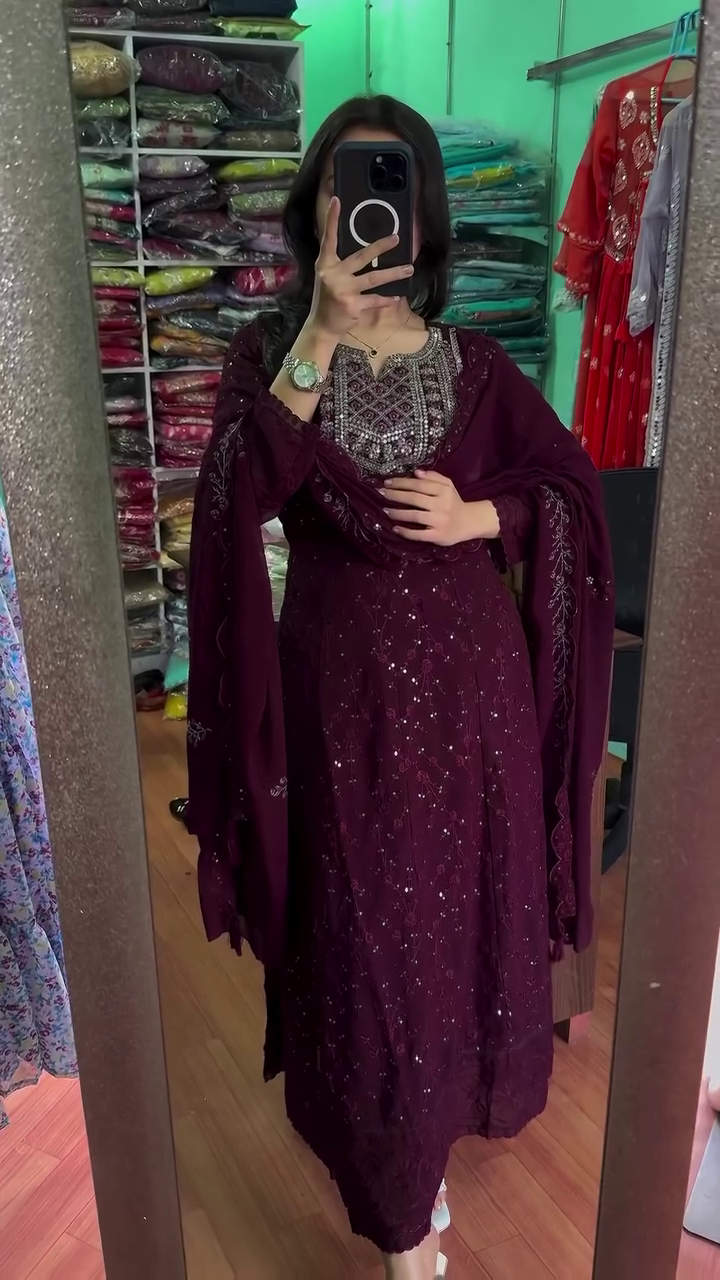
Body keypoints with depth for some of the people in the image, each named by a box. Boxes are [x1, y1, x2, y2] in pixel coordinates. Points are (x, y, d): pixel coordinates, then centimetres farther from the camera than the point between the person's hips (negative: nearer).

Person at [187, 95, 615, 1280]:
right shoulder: (271, 351, -1)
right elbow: (240, 495, -19)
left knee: (466, 903, 16)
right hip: (343, 683, -2)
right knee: (365, 929, 5)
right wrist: (321, 335, -24)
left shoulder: (472, 365, 3)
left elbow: (573, 488, 9)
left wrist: (477, 518, -10)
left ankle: (451, 1093, 47)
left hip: (470, 675, 2)